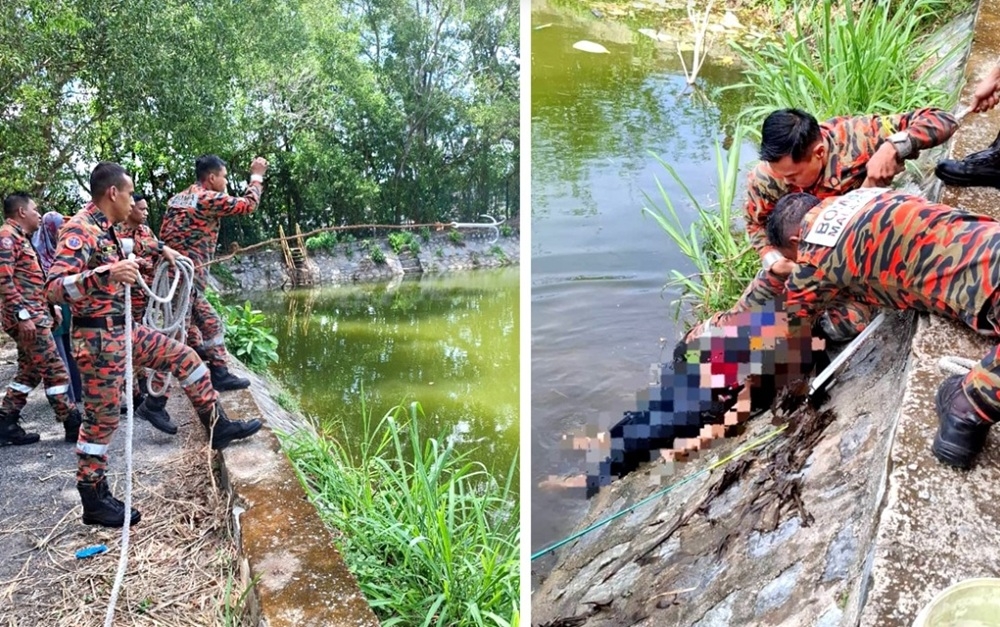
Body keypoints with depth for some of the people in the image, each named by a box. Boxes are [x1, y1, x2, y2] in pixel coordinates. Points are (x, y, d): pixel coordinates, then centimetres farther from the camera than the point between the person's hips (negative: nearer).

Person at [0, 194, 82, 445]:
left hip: (35, 316, 10)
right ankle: (73, 425, -2)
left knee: (29, 371, 12)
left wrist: (51, 307, 24)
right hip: (27, 317, -10)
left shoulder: (22, 238, 21)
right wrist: (23, 315, -24)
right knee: (54, 370, -7)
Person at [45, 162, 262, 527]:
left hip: (122, 330, 9)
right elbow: (53, 288, -31)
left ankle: (218, 426, 22)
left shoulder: (104, 229, 9)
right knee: (102, 418, 0)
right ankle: (94, 500, 13)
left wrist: (160, 252, 36)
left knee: (184, 357, 12)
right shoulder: (80, 230, -20)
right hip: (98, 337, -9)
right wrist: (106, 274, -44)